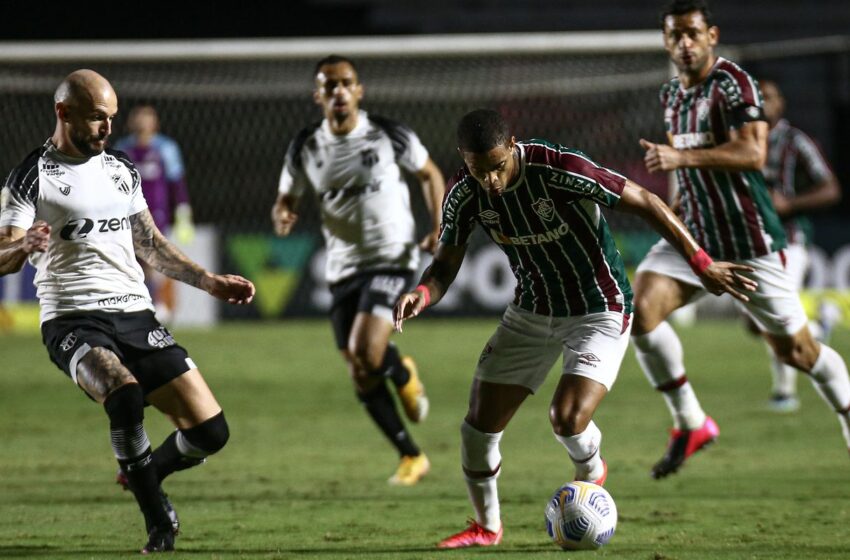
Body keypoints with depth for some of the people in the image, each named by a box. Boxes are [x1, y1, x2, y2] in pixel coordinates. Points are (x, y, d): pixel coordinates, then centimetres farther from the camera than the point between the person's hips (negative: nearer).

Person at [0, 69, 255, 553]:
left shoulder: (122, 170, 17)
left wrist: (211, 282, 22)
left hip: (137, 316, 6)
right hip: (74, 321, -6)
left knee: (210, 431, -6)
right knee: (125, 394, -37)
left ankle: (145, 476, 26)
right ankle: (160, 523, -22)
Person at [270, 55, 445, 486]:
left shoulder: (389, 136, -7)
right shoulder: (305, 148, 0)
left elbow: (429, 174, 9)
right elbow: (286, 200, 11)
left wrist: (438, 228, -4)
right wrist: (282, 216, -15)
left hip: (391, 260, -4)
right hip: (343, 268, 4)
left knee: (365, 352, -24)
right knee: (362, 379, 3)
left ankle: (404, 374, 12)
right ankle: (411, 457, 20)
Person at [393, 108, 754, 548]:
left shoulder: (560, 170, -29)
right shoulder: (464, 194, -13)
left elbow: (645, 203, -21)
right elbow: (445, 265, -2)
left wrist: (703, 266, -18)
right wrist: (422, 293, -27)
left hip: (599, 313, -5)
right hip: (531, 312, 5)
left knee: (567, 418, -23)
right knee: (479, 423, 0)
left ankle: (591, 473, 15)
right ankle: (486, 526, 25)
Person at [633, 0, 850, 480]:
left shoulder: (733, 83, -13)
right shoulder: (671, 96, 11)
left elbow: (753, 152, -26)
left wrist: (682, 157, -31)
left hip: (750, 241, -6)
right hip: (693, 236, 6)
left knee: (794, 349, 2)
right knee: (641, 308, -18)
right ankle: (690, 424, -7)